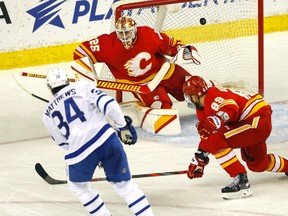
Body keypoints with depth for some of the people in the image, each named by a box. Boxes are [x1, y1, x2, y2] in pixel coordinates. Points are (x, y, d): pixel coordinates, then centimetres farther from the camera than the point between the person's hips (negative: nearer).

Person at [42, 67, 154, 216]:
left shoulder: (48, 114, 20)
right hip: (107, 139, 0)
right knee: (124, 184, 13)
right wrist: (123, 126, 6)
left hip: (78, 150, 0)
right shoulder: (81, 87, 13)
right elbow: (106, 103, -2)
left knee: (78, 185, 29)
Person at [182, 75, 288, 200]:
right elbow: (207, 135, 23)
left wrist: (216, 121, -51)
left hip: (258, 119, -11)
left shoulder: (212, 95, -17)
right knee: (257, 164, 28)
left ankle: (241, 180, -24)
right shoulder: (203, 109, 15)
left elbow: (231, 106, -36)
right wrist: (198, 161, 24)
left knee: (217, 142, -24)